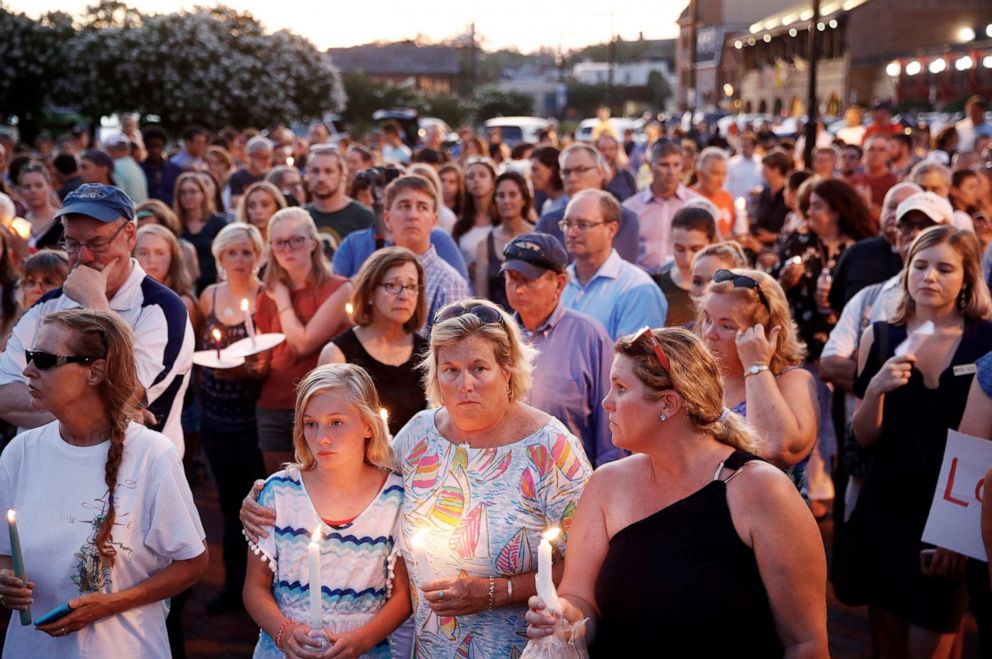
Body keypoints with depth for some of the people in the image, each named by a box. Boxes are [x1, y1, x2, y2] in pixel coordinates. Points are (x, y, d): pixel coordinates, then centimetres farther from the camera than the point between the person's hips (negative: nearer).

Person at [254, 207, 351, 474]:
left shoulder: (338, 289, -5)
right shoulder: (268, 297, 11)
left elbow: (304, 343, -15)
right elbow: (263, 364, 16)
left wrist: (284, 300, -2)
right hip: (273, 409, 5)